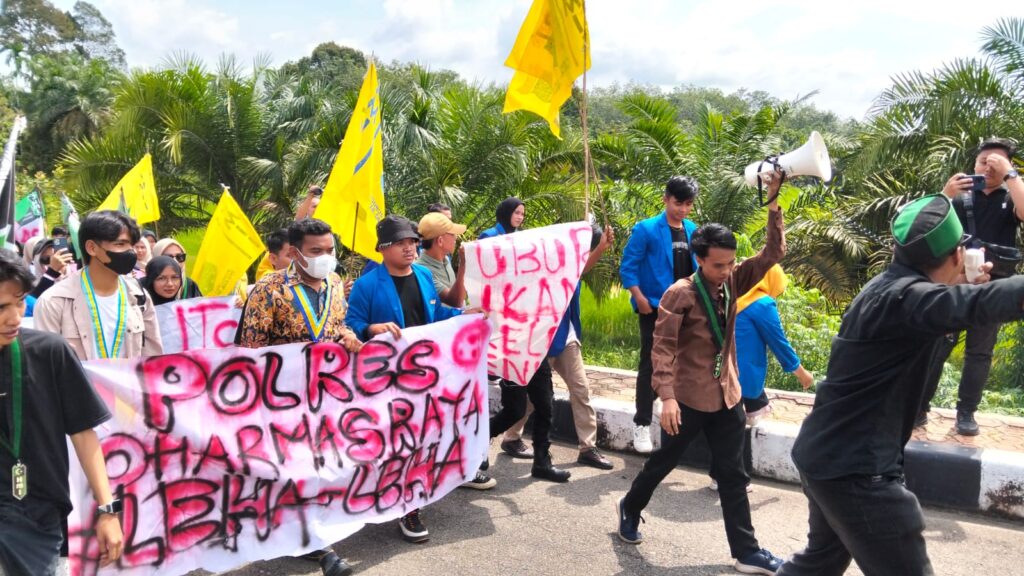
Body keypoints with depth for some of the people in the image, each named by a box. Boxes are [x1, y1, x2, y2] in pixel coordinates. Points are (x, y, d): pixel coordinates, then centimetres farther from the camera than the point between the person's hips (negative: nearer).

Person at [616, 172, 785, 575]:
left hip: (728, 397, 5)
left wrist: (773, 206, -16)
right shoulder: (680, 295, -17)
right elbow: (662, 348, -20)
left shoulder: (732, 282, 0)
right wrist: (667, 396, -26)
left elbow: (773, 253, -4)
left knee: (733, 476, 11)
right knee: (664, 462, 13)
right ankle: (630, 509, 38)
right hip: (689, 398, -5)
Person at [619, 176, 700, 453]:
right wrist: (640, 298, -19)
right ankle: (642, 424, 8)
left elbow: (697, 266, 15)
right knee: (651, 365, -1)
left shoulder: (693, 231, 7)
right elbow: (627, 267, -10)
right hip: (655, 307, -5)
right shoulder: (646, 229, -9)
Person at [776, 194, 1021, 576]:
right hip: (855, 468, -10)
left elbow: (933, 323, 23)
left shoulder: (887, 288, 8)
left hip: (824, 454, 10)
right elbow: (982, 305, -40)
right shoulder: (904, 296, -22)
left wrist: (965, 291, 10)